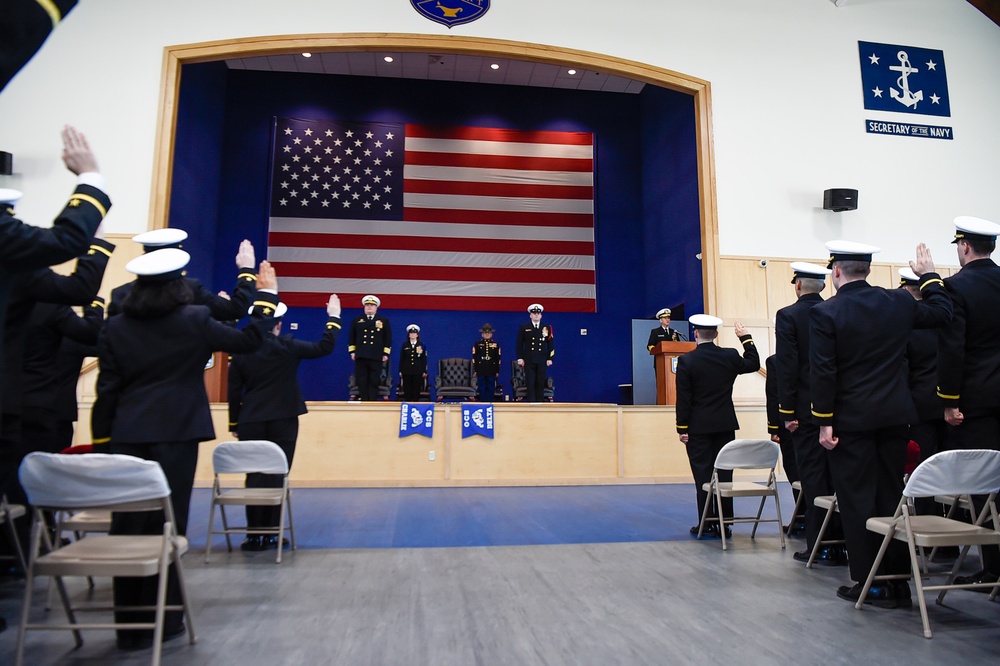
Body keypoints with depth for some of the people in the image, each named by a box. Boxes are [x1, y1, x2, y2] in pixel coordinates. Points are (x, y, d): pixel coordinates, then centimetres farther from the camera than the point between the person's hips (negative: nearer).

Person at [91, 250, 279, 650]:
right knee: (166, 524, 4)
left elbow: (107, 390, 4)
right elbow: (249, 341, 2)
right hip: (175, 435, -3)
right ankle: (162, 620, 12)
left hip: (127, 437, 3)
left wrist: (102, 442, 9)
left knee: (127, 525, 8)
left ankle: (129, 625, 17)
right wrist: (266, 294, 11)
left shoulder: (115, 327, 5)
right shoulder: (194, 320, -5)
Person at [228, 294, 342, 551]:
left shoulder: (241, 351, 2)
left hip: (250, 423, 2)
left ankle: (254, 535, 10)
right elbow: (324, 347, -2)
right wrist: (334, 317, 8)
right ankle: (271, 534, 7)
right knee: (276, 476, 3)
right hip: (282, 421, -2)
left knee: (254, 477, 7)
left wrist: (234, 424, 13)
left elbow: (233, 392, 5)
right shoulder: (287, 346, -6)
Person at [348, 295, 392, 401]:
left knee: (374, 382, -1)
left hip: (376, 357, -1)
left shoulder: (384, 320, 10)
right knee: (361, 382, 0)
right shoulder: (357, 320, 14)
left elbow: (388, 338, 7)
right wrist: (352, 351, 5)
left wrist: (386, 353, 0)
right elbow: (351, 337, 14)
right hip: (361, 356, 1)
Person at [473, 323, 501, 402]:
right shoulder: (477, 344, 5)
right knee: (481, 389, 2)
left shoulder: (495, 344, 7)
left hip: (492, 371, 1)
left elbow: (498, 358, 7)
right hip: (481, 371, -1)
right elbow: (474, 358, 5)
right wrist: (475, 370, -1)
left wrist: (497, 371, 3)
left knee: (490, 389, 2)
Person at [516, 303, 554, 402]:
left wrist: (550, 358, 1)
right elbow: (519, 344, 5)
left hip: (542, 361, 1)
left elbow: (551, 345, 8)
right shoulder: (524, 327, 4)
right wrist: (520, 358, -1)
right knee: (530, 383, -2)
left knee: (540, 383, 3)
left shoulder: (547, 328, 7)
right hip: (529, 361, -1)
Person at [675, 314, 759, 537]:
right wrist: (745, 337, 24)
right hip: (725, 425, 3)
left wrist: (682, 429, -4)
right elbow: (754, 363, 20)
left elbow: (683, 399, -10)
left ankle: (707, 525, 6)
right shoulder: (730, 356, -1)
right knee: (724, 474, 9)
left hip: (698, 427, -3)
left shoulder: (686, 361, -10)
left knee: (703, 476, 2)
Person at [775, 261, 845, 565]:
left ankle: (820, 546, 5)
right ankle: (841, 542, 18)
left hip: (806, 409, -5)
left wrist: (788, 412, -10)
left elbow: (787, 367, -13)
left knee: (813, 476, 1)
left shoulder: (788, 316, -8)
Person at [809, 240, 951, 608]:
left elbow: (822, 372, -15)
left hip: (851, 420, -5)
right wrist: (929, 276, 33)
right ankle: (897, 580, 20)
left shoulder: (825, 313, -12)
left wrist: (824, 422, -9)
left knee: (857, 500, 4)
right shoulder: (899, 302, 2)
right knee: (892, 495, 13)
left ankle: (869, 583, 10)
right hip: (895, 416, 5)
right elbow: (942, 312, 20)